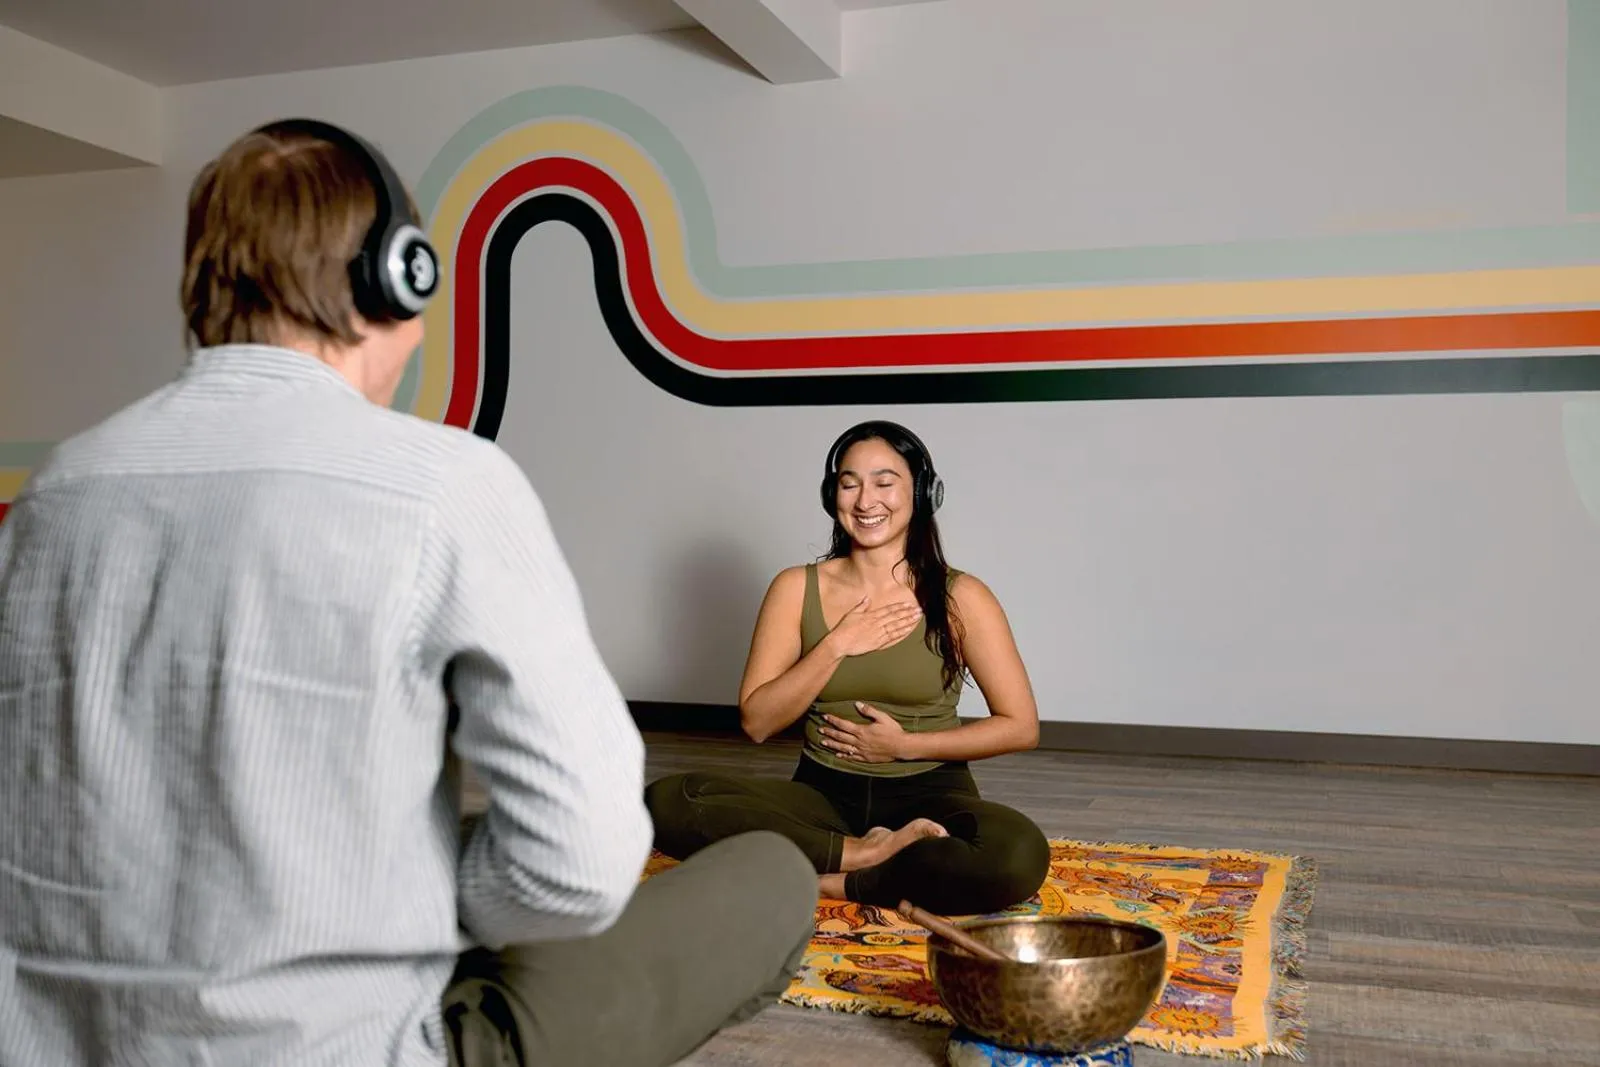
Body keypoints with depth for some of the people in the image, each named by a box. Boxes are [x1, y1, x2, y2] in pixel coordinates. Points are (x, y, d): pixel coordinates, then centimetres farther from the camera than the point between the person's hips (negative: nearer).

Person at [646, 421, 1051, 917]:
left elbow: (1021, 726, -2)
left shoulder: (959, 597, -2)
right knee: (668, 801, -24)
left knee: (1021, 855, -35)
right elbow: (757, 722, -1)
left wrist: (904, 745, -10)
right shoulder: (796, 589, 3)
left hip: (927, 795, -1)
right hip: (823, 793, 2)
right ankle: (866, 854, -20)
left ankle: (826, 879, -19)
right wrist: (836, 646, -12)